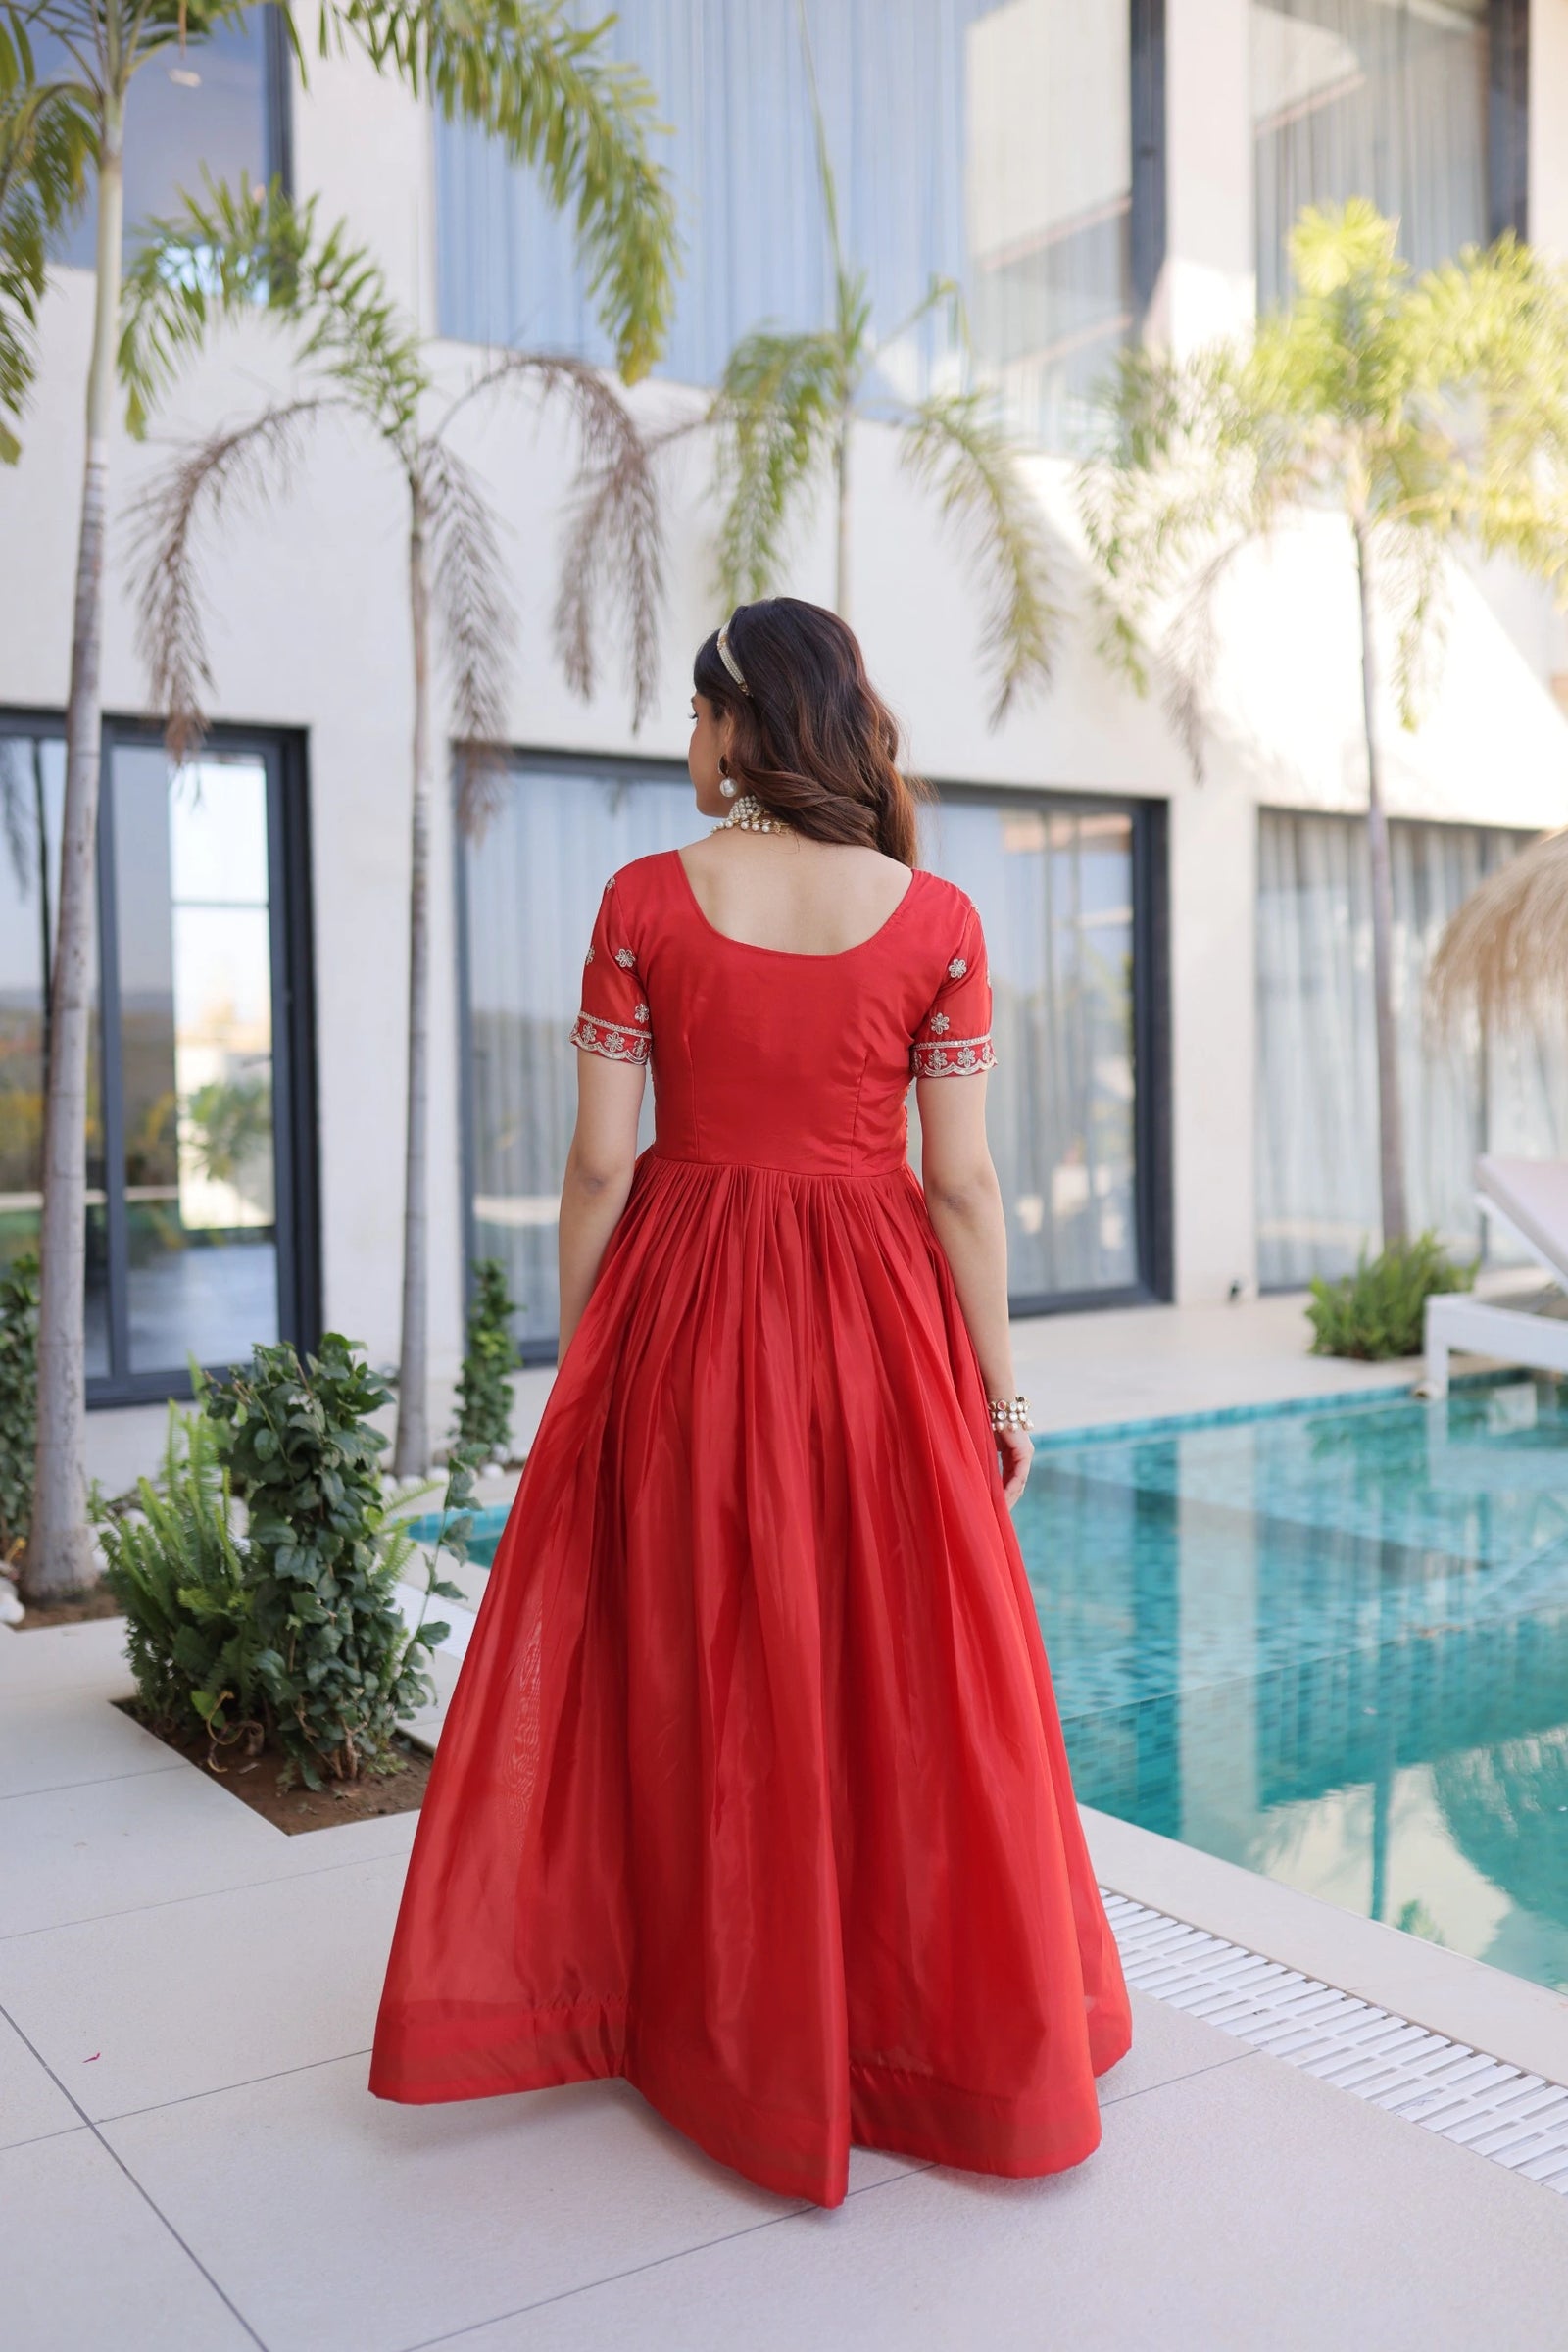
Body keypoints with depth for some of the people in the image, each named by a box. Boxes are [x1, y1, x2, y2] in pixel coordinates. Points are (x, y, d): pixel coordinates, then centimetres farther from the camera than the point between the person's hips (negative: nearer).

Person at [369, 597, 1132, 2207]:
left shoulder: (644, 902, -7)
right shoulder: (936, 919, -6)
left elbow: (599, 1162, -6)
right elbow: (961, 1183, -7)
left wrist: (578, 1354, 5)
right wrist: (1000, 1384, 3)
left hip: (684, 1306, 0)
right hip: (874, 1317, 0)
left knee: (694, 1668, 14)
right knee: (895, 1674, 14)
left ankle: (716, 2016, 30)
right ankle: (931, 2023, 30)